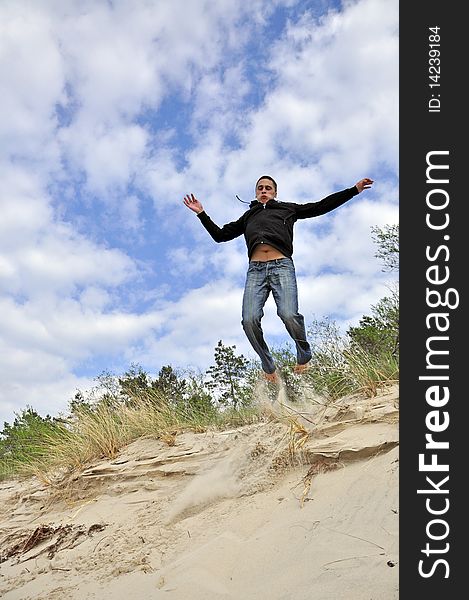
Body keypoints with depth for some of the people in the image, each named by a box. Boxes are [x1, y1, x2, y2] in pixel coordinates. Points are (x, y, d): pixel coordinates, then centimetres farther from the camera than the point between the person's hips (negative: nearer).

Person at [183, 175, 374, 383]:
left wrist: (355, 189, 20)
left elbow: (321, 206, 24)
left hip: (282, 265, -2)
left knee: (289, 315, -26)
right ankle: (269, 369, -4)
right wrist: (201, 214, 30)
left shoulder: (288, 208, 28)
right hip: (255, 270, 2)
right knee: (249, 320, -20)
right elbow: (220, 235, 36)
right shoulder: (248, 216, 34)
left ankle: (304, 358, 0)